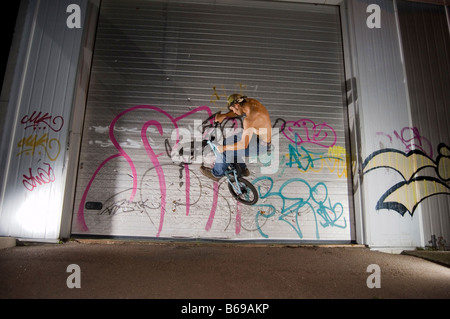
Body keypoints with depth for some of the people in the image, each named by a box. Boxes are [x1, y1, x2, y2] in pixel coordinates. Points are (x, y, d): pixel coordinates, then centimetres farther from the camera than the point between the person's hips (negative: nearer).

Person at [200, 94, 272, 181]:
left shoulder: (249, 120, -34)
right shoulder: (250, 101, -8)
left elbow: (244, 144, -32)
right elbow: (239, 112, 13)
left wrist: (224, 148, -20)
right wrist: (224, 115, -3)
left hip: (262, 145, -9)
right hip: (258, 134, 9)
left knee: (226, 151, -9)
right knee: (229, 142, 14)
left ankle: (216, 174, 16)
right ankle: (243, 170, 28)